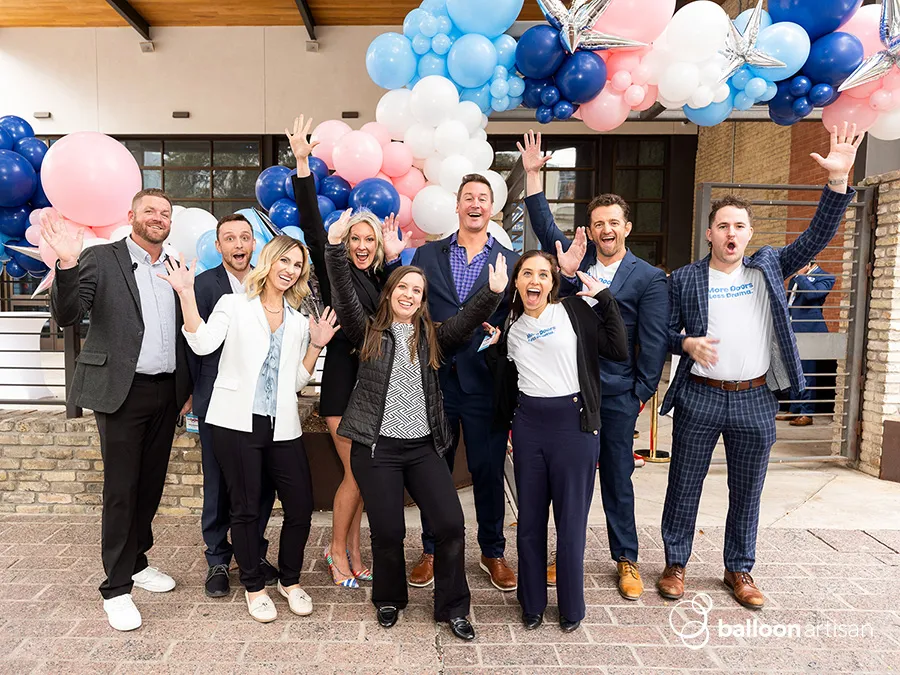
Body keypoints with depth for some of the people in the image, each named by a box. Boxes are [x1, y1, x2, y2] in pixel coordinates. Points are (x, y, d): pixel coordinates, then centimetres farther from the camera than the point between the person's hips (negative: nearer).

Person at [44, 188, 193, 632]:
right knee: (120, 489, 2)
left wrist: (189, 388, 11)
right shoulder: (101, 259, -3)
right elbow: (66, 316, -12)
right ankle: (116, 587, 15)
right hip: (121, 392, -4)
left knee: (151, 484, 14)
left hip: (167, 393, 5)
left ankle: (136, 561, 33)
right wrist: (68, 264, -28)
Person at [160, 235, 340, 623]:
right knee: (245, 508, 5)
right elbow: (203, 344, -11)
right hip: (237, 422, -3)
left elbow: (298, 381, 14)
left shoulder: (299, 322, 15)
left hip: (282, 426, 4)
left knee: (301, 507, 2)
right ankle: (254, 587, 24)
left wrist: (316, 345, 4)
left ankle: (290, 581, 25)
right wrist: (186, 295, -17)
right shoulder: (234, 305, 5)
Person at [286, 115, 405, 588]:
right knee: (356, 472, -1)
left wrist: (394, 257, -10)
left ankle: (352, 547, 29)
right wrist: (303, 164, -21)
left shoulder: (382, 277, 10)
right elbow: (312, 226, -14)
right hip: (343, 377, -5)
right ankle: (337, 549, 20)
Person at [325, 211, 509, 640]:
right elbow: (344, 297, -9)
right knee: (387, 532, 4)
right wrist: (335, 246, -20)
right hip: (376, 447, -2)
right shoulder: (369, 333, 4)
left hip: (423, 446, 2)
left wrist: (494, 292, -23)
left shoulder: (432, 337, 8)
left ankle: (452, 607, 18)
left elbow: (468, 319, -6)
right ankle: (388, 599, 33)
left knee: (451, 524, -3)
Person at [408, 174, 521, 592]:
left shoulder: (510, 261, 5)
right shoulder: (427, 255, 7)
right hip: (436, 379, 1)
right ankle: (431, 550, 30)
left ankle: (493, 552, 29)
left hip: (485, 383, 0)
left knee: (489, 471, 9)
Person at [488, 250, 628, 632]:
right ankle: (532, 604, 30)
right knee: (530, 518, 11)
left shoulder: (574, 311, -1)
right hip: (528, 424, 4)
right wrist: (491, 345, 3)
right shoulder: (510, 327, 10)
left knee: (571, 518, 5)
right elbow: (504, 378, 13)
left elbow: (619, 351, -7)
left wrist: (605, 299, -9)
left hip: (574, 422, -3)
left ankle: (571, 607, 26)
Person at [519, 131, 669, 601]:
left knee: (617, 478, 9)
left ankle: (626, 559, 27)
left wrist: (640, 394, -4)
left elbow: (653, 342, -2)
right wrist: (532, 173, 7)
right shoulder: (574, 260, 9)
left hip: (616, 395, -2)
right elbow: (544, 224, 12)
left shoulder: (649, 278, 0)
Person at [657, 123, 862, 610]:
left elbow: (816, 237, -2)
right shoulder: (684, 280, 0)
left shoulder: (769, 267, 6)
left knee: (747, 492, 13)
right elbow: (664, 334, 2)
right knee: (684, 486, 7)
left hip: (754, 400, 2)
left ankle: (739, 570, 30)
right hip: (699, 398, -2)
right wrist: (687, 343, -18)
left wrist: (838, 180, -13)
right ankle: (675, 564, 24)